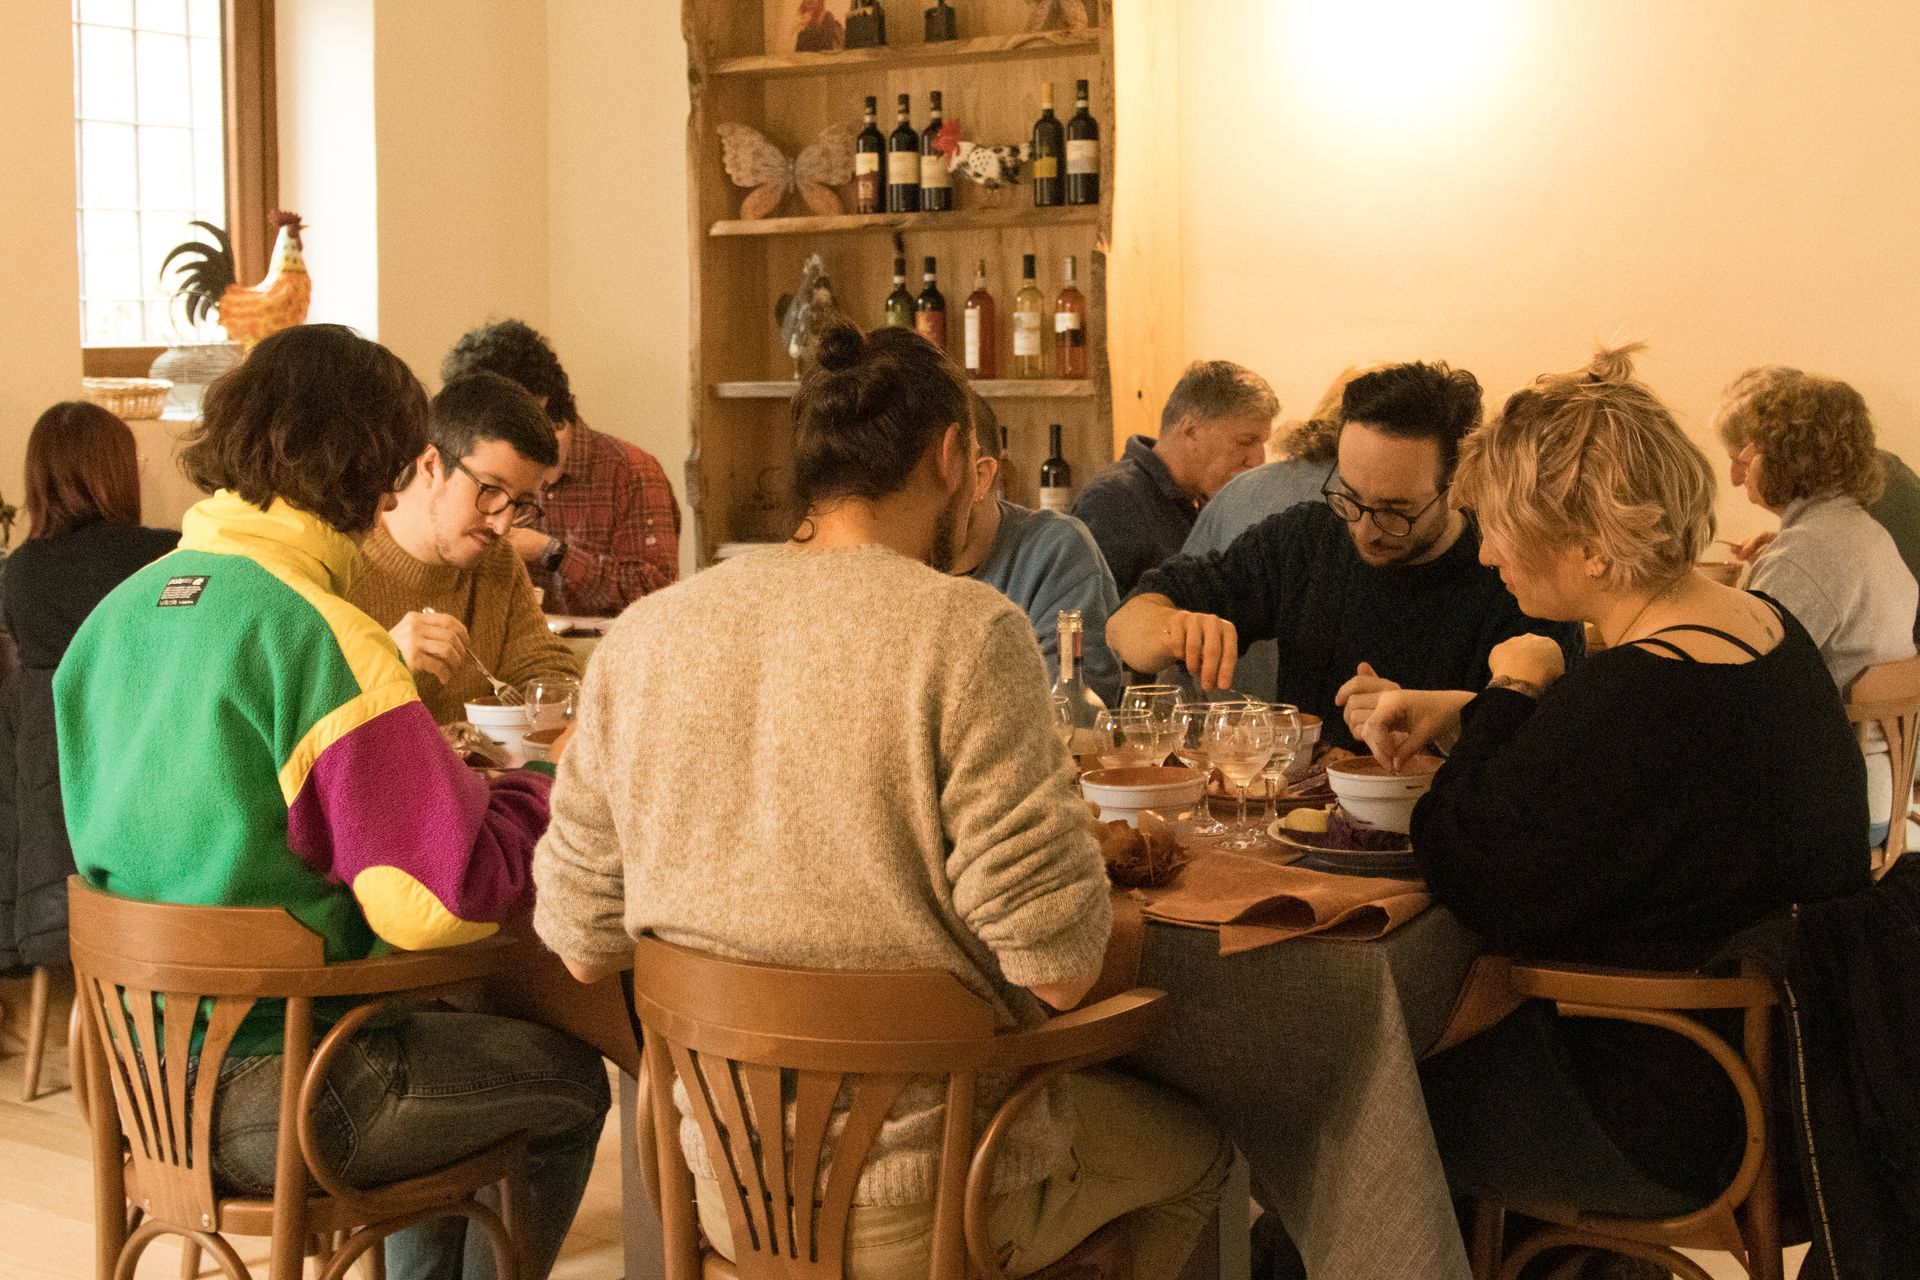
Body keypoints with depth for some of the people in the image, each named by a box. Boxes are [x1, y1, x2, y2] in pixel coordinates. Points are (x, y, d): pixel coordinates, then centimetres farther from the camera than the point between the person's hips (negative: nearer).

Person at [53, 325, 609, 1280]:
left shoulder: (120, 612, 4)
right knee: (567, 1082, 13)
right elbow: (440, 898, -24)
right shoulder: (318, 637, -22)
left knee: (446, 1023, 31)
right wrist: (536, 791, -5)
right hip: (266, 1104, -8)